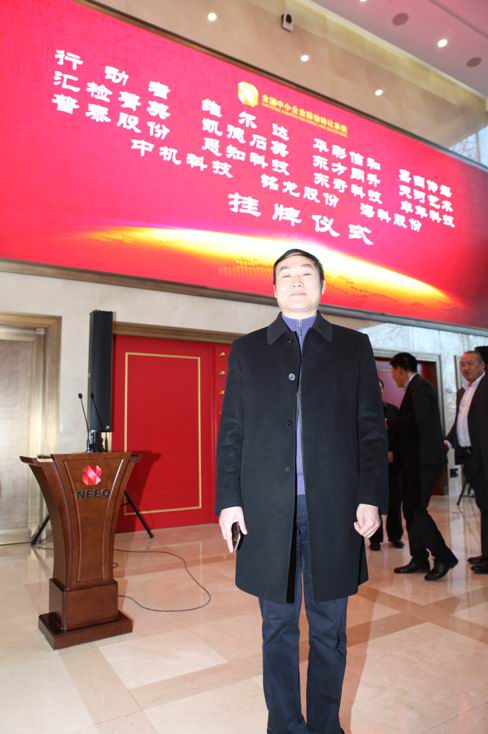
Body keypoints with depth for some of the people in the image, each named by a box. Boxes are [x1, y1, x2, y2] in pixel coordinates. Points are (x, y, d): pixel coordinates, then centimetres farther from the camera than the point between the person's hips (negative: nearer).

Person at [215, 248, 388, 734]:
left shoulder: (354, 347, 8)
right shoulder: (247, 350, 8)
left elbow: (371, 429, 4)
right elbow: (231, 432, 4)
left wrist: (371, 497, -3)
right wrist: (228, 500, -2)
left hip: (334, 510, 0)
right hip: (267, 511, 0)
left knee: (328, 630, 14)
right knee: (279, 628, 14)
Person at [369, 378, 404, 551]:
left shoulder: (393, 409, 11)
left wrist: (393, 452, -7)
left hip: (393, 461, 3)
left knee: (395, 500, 4)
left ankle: (395, 535, 19)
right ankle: (375, 538, 11)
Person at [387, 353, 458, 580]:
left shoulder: (420, 386, -11)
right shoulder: (415, 387, 17)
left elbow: (418, 417, -25)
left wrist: (389, 422, -14)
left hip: (424, 460, -10)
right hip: (416, 459, 10)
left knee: (416, 509, -9)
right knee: (411, 509, 11)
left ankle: (443, 556, 1)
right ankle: (419, 559, 19)